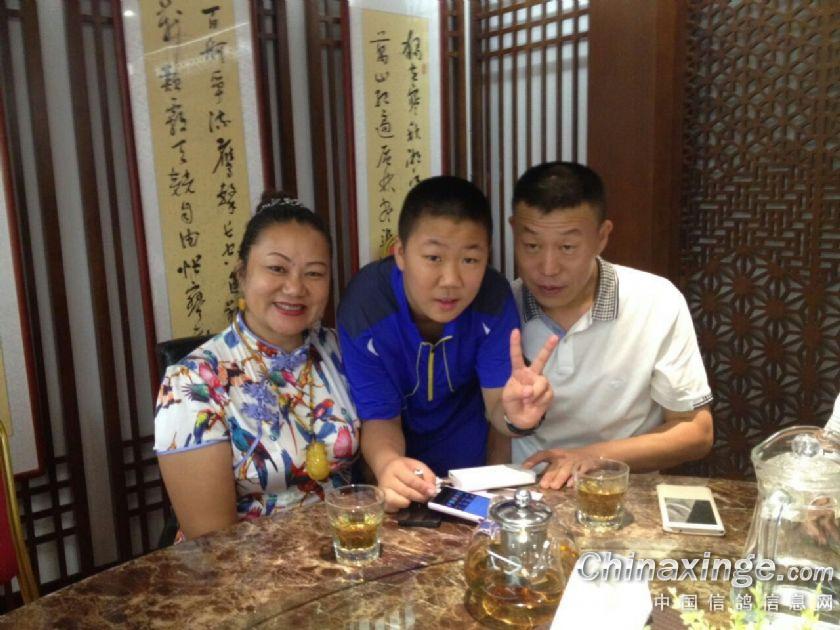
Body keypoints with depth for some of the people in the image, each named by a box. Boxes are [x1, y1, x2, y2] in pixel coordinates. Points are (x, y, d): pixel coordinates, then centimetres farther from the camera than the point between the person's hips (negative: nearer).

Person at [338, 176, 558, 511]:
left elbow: (496, 402, -14)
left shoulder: (493, 297, -20)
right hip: (400, 455, -1)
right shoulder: (364, 308, -25)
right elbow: (379, 418, -16)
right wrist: (387, 465, -38)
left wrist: (514, 415, -37)